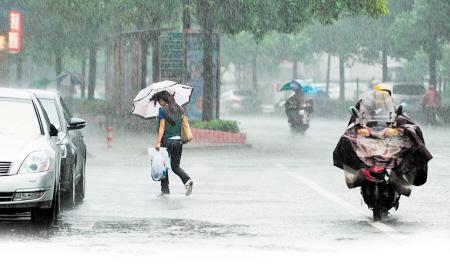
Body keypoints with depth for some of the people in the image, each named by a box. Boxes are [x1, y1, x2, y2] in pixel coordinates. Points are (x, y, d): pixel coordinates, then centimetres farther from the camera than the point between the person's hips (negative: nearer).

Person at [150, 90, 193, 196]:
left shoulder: (163, 110, -8)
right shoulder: (179, 109, 8)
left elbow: (162, 127, -13)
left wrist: (158, 142, -14)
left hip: (167, 141, -5)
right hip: (178, 140, 5)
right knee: (175, 166, 14)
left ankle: (165, 189, 7)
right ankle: (187, 180, -10)